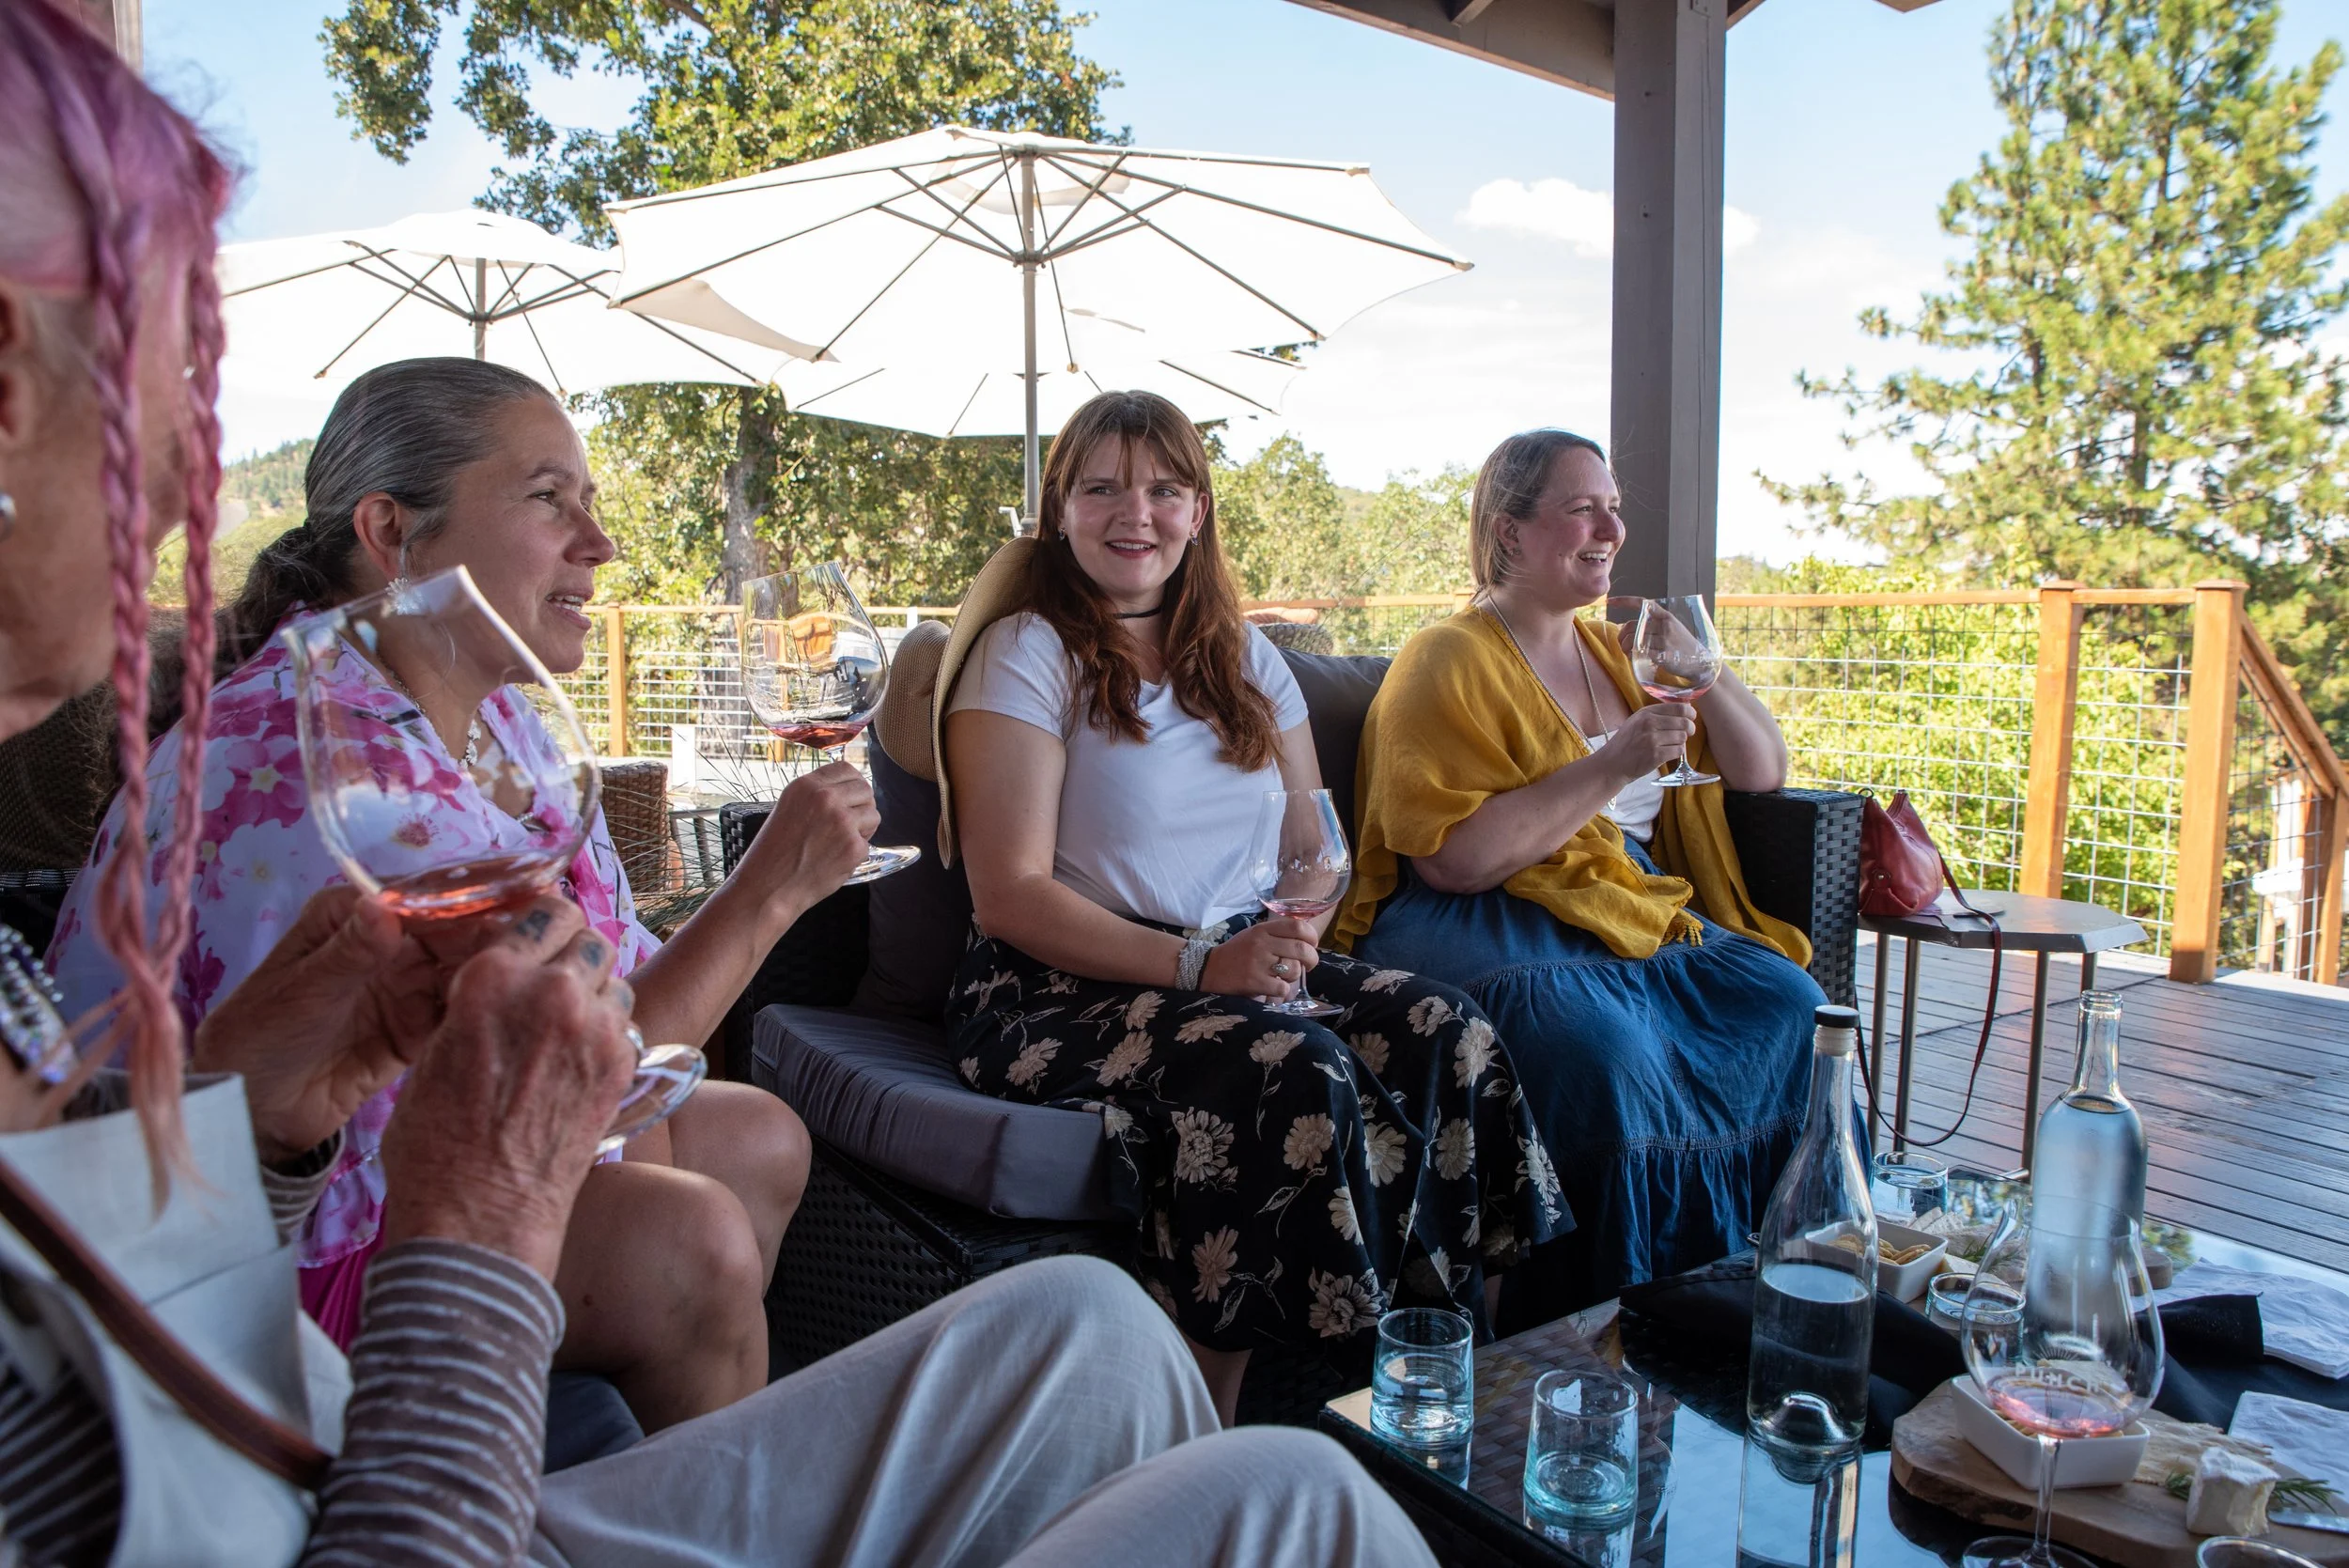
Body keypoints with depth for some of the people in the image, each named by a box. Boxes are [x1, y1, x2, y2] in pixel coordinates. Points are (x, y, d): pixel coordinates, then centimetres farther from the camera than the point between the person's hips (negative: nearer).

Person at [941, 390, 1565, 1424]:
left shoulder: (1246, 657, 17)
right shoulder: (1027, 653, -2)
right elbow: (1011, 896, -10)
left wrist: (1293, 934, -9)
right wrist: (1197, 964, -20)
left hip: (1241, 965, 6)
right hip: (1063, 991, -5)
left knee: (1444, 1031, -21)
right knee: (1299, 1072, -32)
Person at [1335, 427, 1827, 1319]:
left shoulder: (1615, 650, 17)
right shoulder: (1450, 662, -5)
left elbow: (1763, 776, 20)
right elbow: (1457, 858, -17)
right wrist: (1614, 766, -17)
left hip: (1637, 911, 7)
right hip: (1484, 926, -7)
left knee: (1790, 1003, -15)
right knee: (1603, 1041, -33)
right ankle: (1619, 1319, -15)